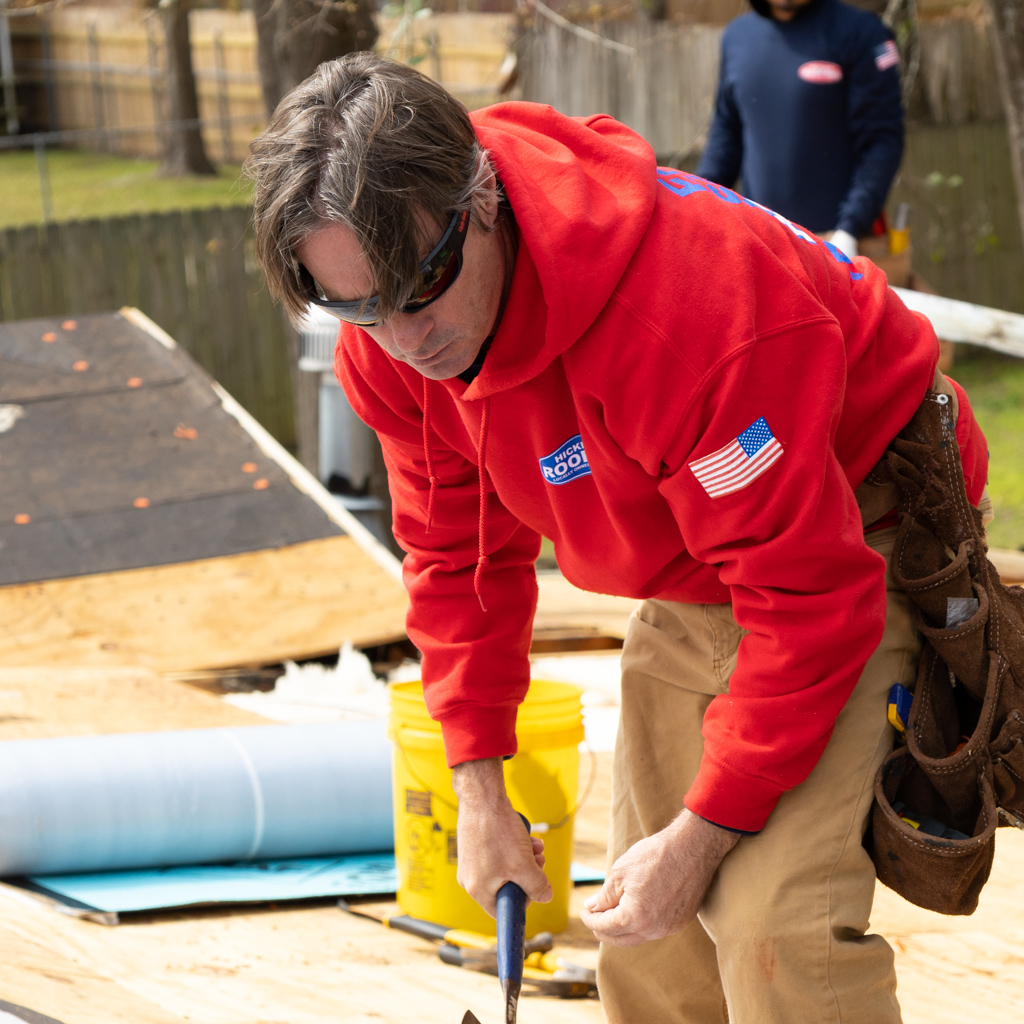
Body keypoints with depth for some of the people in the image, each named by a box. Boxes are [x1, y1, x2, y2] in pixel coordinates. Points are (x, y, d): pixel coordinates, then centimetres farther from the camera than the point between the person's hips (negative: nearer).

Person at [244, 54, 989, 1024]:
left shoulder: (688, 302, -39)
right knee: (648, 934, 7)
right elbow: (457, 551, 4)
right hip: (686, 590, 8)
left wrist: (705, 833, -28)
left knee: (776, 923, -23)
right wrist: (478, 784, 2)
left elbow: (807, 593, -33)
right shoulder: (387, 344, -14)